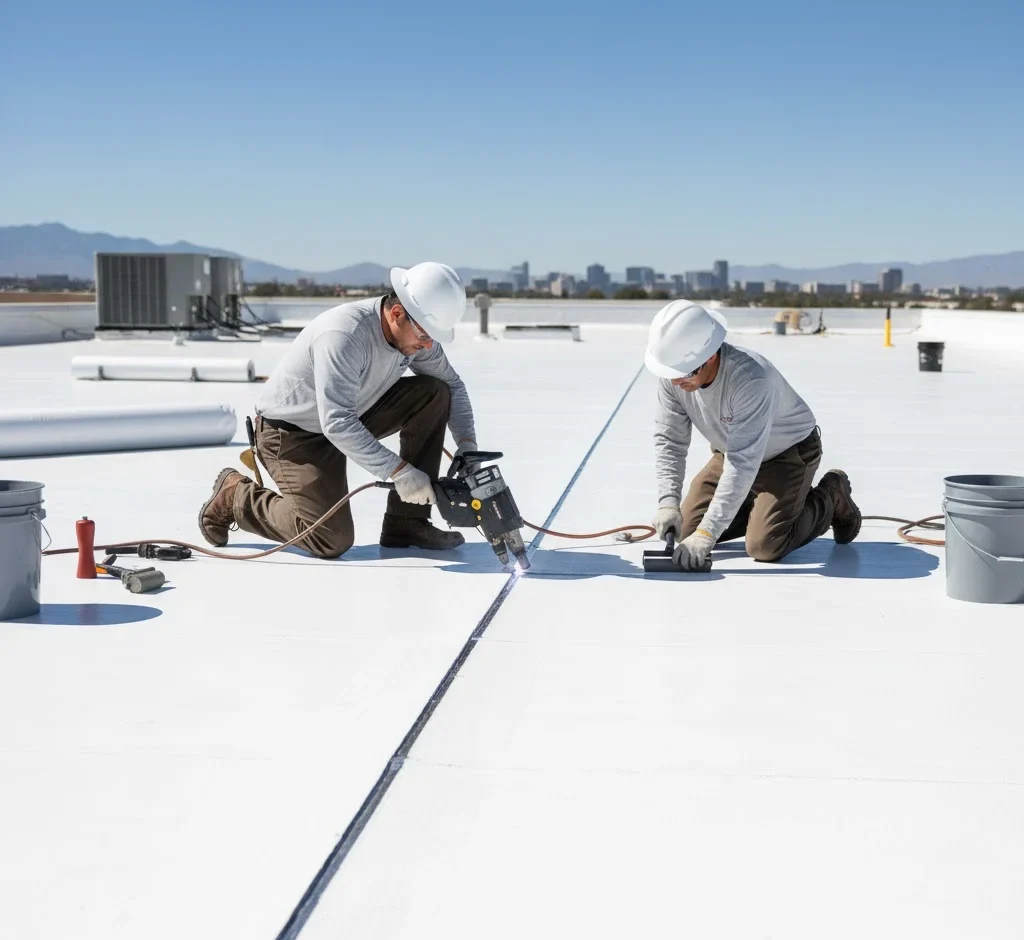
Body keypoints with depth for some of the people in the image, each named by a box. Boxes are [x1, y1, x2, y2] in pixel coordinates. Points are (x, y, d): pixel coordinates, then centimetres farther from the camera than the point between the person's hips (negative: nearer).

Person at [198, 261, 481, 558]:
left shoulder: (415, 332, -10)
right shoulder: (344, 335, -34)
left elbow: (452, 385, 6)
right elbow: (337, 424, -40)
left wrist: (467, 444, -9)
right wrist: (399, 471, -39)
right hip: (292, 432, -8)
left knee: (434, 393, -10)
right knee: (333, 541, -17)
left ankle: (407, 523, -4)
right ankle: (236, 496, 7)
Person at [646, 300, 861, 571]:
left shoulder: (751, 378, -40)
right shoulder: (673, 375, -21)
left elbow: (743, 463, -42)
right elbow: (668, 441, -13)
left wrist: (707, 534, -44)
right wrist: (668, 503, -27)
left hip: (790, 451, -6)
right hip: (732, 452, 6)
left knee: (764, 546, -19)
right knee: (686, 530, -1)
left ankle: (830, 499, 8)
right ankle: (760, 505, 22)